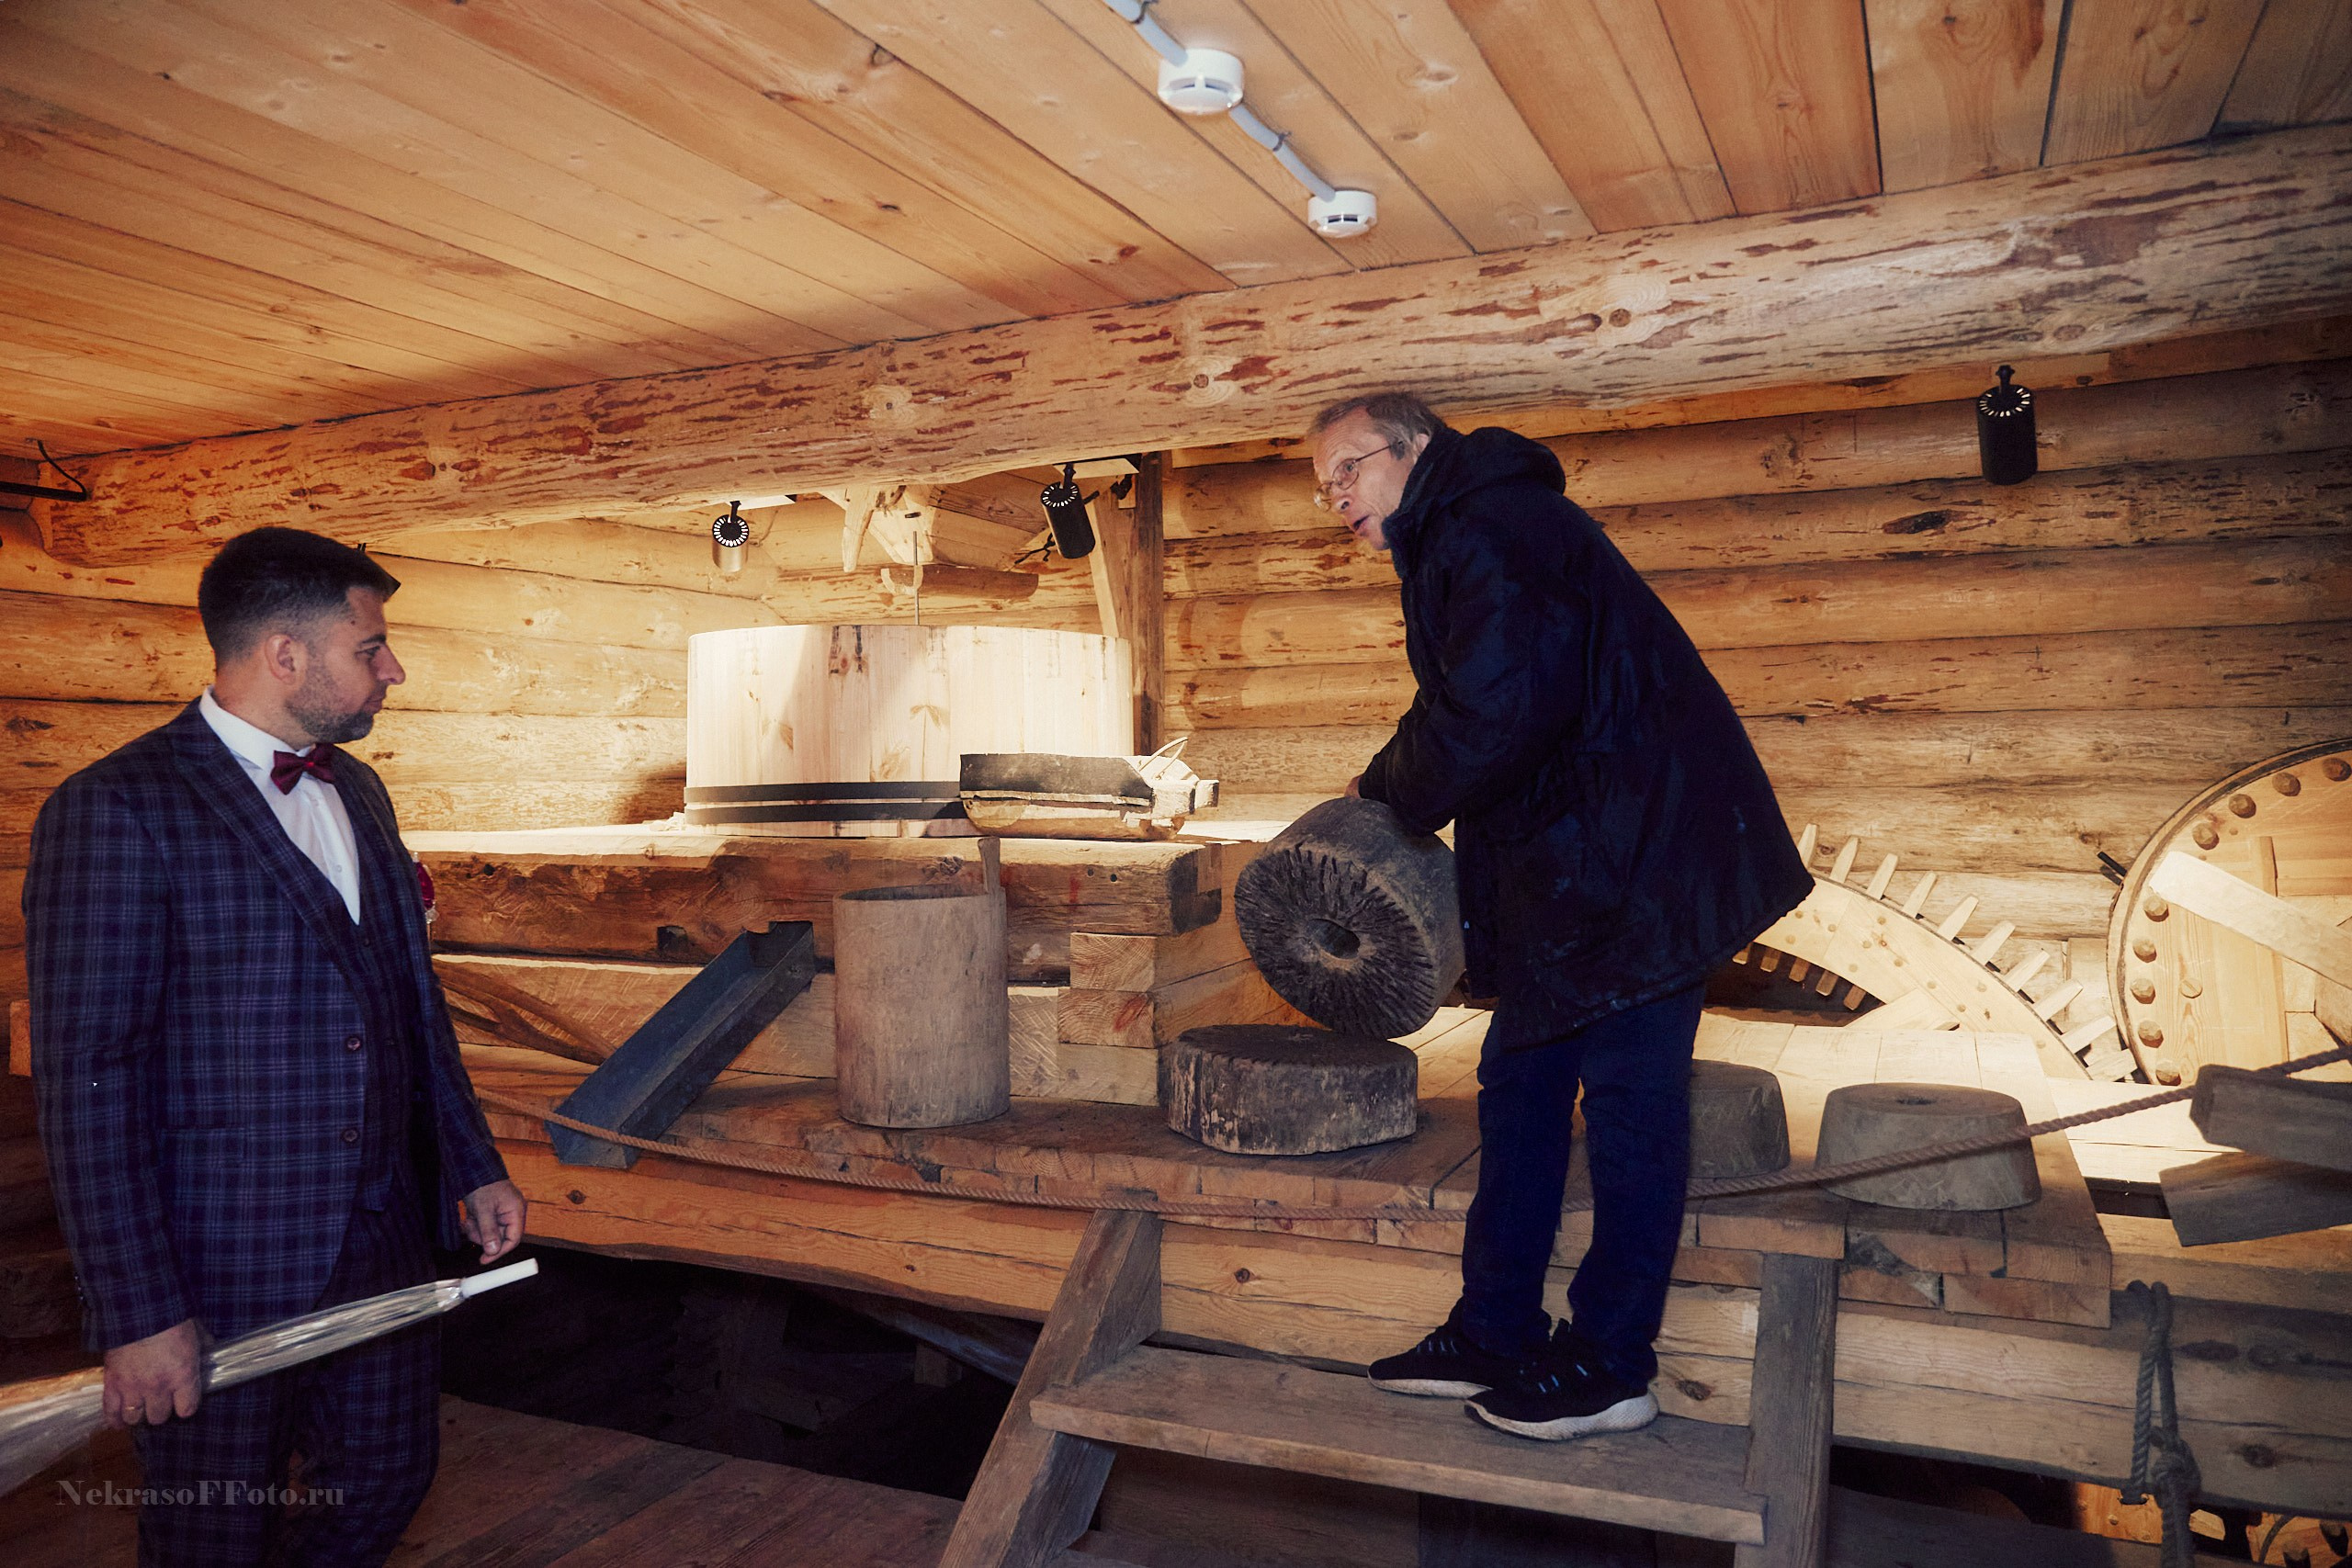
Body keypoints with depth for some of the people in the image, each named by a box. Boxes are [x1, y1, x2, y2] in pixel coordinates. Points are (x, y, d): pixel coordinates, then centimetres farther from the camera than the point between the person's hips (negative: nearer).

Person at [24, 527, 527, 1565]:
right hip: (223, 1272, -7)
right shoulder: (116, 810, -15)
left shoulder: (357, 791, 10)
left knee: (389, 1476, 19)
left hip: (385, 1244, 7)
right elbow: (86, 1080, -17)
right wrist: (137, 1314, -18)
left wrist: (473, 1166, 15)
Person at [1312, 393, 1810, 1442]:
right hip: (1573, 864, 11)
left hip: (1641, 861, -11)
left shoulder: (1489, 524, -14)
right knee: (1520, 1084, 12)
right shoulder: (1452, 546, 20)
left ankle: (1610, 1367, 11)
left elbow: (1496, 707, -25)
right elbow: (1469, 708, 20)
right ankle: (1494, 1337, 21)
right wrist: (1391, 796, 5)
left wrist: (1389, 796, -10)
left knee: (1627, 1099, -2)